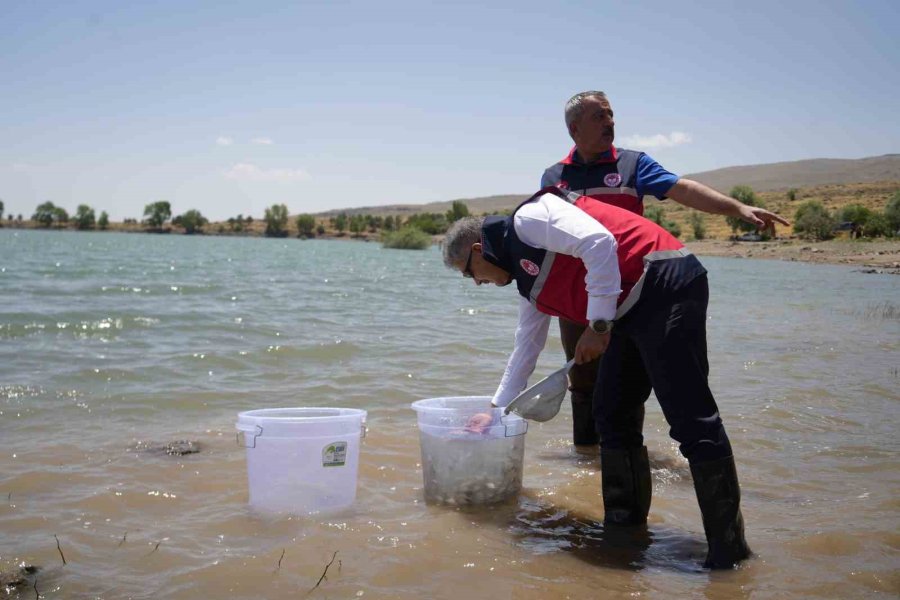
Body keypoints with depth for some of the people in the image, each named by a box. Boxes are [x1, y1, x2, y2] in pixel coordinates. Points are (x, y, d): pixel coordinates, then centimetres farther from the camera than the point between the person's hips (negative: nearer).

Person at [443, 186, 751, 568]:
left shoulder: (528, 219, -5)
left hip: (665, 287, -10)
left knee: (691, 420, -11)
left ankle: (728, 548, -7)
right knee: (612, 418, 10)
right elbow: (526, 347, 33)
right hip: (631, 313, 10)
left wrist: (597, 325, -16)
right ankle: (624, 525, 19)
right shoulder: (528, 285, 23)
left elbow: (598, 242, -19)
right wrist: (496, 408, 41)